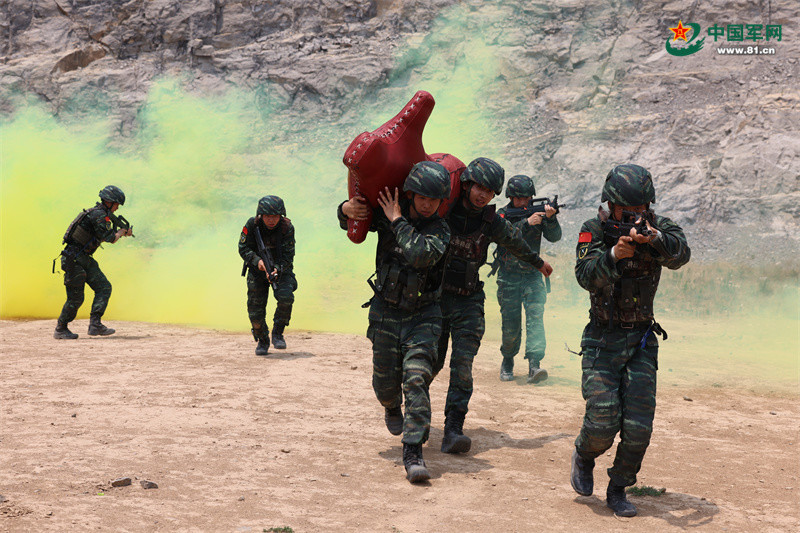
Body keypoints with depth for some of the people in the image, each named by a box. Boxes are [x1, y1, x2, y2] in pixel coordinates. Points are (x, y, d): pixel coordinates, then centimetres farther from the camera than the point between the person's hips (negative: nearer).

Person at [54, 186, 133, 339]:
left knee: (104, 287, -1)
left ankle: (95, 324, -6)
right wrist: (121, 231, 3)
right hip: (74, 259, -10)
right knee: (76, 298, -3)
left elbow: (104, 236, 28)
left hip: (85, 259, 10)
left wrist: (123, 232, 17)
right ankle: (60, 329, 12)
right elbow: (110, 239, -17)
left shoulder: (100, 213, 15)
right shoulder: (99, 214, -16)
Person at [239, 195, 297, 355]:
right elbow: (243, 248, -11)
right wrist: (257, 260, -29)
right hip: (257, 270, 1)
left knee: (286, 297, -28)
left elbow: (288, 256, -18)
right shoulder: (252, 225, -18)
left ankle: (277, 333, -6)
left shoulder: (287, 227, -20)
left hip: (281, 268, -1)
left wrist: (277, 269, -37)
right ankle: (262, 341, 22)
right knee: (255, 309, -5)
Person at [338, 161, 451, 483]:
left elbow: (420, 254, -33)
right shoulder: (385, 213, -5)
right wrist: (347, 210, -13)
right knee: (386, 380, 10)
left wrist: (397, 221, -23)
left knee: (416, 378, -17)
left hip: (422, 315, -2)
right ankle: (392, 409, 48)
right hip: (386, 312, 2)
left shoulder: (439, 231, -12)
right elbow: (349, 223, 11)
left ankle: (413, 453, -17)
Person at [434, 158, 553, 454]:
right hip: (435, 295, -1)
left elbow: (517, 243, 19)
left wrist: (539, 263, 35)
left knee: (462, 365, -11)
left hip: (468, 299, 1)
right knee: (431, 362, 6)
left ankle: (453, 430, -12)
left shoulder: (492, 223, -1)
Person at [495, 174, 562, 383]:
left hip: (533, 275, 1)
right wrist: (526, 222, -34)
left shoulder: (537, 212, 1)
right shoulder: (503, 214, -4)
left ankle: (534, 365, -25)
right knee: (511, 323, 2)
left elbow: (554, 237, -9)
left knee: (535, 315, -16)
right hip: (509, 277, -1)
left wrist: (550, 218, -27)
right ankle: (508, 361, 26)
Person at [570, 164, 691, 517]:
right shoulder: (595, 230, -7)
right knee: (602, 421, -11)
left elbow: (680, 254, -25)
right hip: (602, 340, -2)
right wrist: (614, 254, -40)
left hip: (642, 341, 2)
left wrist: (655, 240, -46)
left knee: (639, 427, -3)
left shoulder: (658, 228, -3)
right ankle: (583, 457, 22)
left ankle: (618, 490, 17)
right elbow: (586, 276, -22)